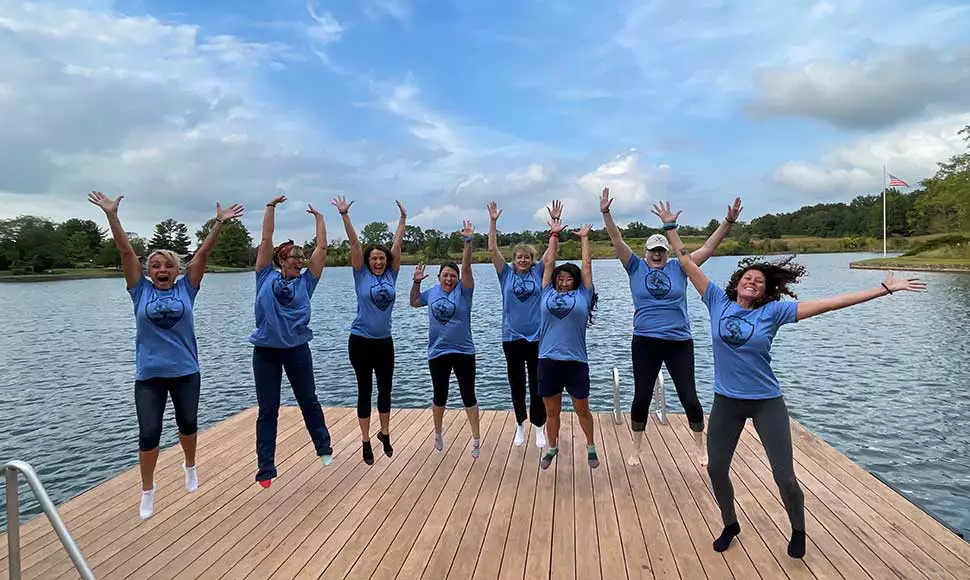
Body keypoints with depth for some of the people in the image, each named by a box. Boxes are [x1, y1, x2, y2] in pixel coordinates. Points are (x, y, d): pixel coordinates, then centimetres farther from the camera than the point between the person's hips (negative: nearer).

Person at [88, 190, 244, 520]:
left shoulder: (186, 288, -1)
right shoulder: (141, 290, -1)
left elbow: (203, 253, -6)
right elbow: (125, 251, -6)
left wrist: (220, 223, -10)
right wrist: (111, 215, -10)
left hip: (186, 371, 1)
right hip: (149, 374, -1)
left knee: (188, 424, 17)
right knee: (148, 433, 2)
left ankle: (190, 467, 44)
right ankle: (147, 490, 21)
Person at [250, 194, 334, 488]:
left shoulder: (305, 281, 4)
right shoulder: (267, 277, 2)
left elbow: (321, 248, 2)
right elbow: (265, 241, -2)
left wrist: (318, 217, 6)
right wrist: (271, 208, -1)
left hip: (297, 349, 1)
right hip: (266, 350, -1)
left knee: (309, 401, 16)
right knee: (268, 410, 5)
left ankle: (324, 447, 34)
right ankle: (266, 468, 12)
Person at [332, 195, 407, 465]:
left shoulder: (391, 275, 3)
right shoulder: (361, 275, -4)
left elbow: (397, 244, 4)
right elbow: (354, 243, -10)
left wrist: (403, 218, 5)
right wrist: (345, 215, -13)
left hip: (384, 341, 3)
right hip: (361, 341, -3)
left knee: (385, 389, 13)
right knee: (365, 390, 5)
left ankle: (384, 434, 31)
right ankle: (366, 441, 15)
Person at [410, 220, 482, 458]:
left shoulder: (463, 291, -7)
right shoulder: (432, 292, 3)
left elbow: (467, 267, -21)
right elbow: (414, 302, 18)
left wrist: (468, 242, -32)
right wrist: (416, 282, 6)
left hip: (463, 351, -3)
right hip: (437, 353, 3)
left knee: (468, 395, 3)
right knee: (439, 396, 15)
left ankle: (476, 439, 14)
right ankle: (438, 433, 35)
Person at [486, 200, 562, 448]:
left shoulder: (539, 272, 2)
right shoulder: (506, 273, 2)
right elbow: (492, 250, -6)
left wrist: (555, 221, -10)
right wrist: (493, 222, -12)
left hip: (537, 337, 0)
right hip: (512, 337, 1)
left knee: (537, 385, 5)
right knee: (516, 385, 11)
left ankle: (539, 427, 17)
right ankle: (520, 425, 26)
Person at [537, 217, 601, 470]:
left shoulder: (582, 296, 5)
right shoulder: (548, 294, 9)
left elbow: (586, 265, 10)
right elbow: (548, 262, 14)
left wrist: (584, 238, 20)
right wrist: (554, 234, 20)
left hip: (576, 361, -1)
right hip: (548, 361, 2)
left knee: (582, 409, 12)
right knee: (552, 411, 13)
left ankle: (591, 447, 33)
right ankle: (552, 449, 31)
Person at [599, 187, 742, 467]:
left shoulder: (679, 267, 3)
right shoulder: (636, 267, 2)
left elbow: (708, 247, -1)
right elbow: (617, 241, -5)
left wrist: (729, 221, -10)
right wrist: (606, 213, -16)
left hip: (680, 342, 0)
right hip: (645, 342, 0)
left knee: (689, 398, 6)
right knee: (641, 397, 8)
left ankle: (701, 449, 25)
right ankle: (636, 450, 23)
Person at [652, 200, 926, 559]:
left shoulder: (772, 311, -9)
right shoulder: (718, 301, -4)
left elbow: (828, 303, -11)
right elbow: (687, 263, 0)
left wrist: (884, 288, -13)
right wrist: (670, 227, 2)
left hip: (767, 402, -2)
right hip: (726, 401, 2)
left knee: (785, 477, 3)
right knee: (716, 468, 9)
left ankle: (798, 531, 32)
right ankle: (730, 525, 35)